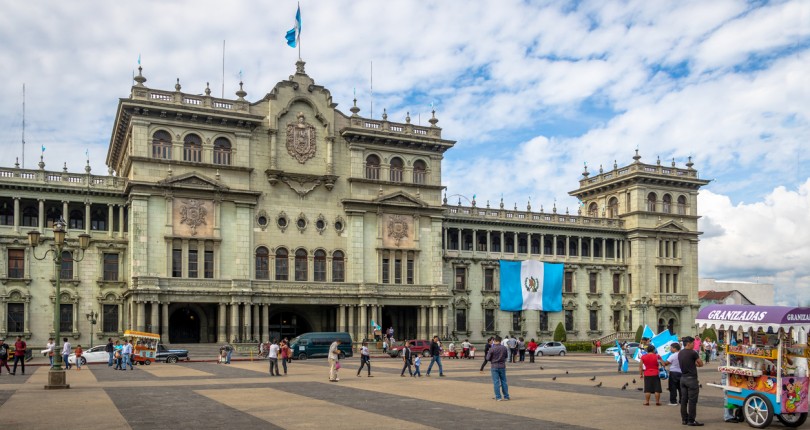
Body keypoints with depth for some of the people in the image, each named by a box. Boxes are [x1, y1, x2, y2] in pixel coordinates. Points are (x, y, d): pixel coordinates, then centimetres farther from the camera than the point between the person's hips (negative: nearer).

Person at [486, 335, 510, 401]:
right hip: (502, 366, 3)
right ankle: (506, 396, 16)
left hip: (494, 367, -3)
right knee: (503, 381, 12)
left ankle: (498, 397, 1)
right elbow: (506, 356, 11)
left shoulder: (492, 349, -15)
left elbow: (488, 358, -10)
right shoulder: (504, 348, -4)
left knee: (496, 382, 1)